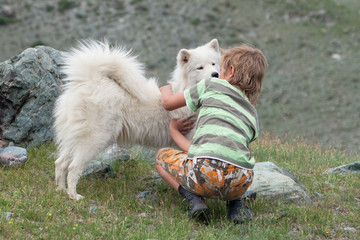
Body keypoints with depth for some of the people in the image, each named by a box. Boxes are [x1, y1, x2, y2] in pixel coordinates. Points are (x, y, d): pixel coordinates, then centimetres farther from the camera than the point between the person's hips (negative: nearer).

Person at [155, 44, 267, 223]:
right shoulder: (252, 115, 29)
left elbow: (168, 103, 26)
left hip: (205, 172, -5)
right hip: (240, 183, 5)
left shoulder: (211, 85, 17)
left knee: (162, 156, 28)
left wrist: (166, 89, 52)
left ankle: (193, 198, 3)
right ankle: (236, 203, 13)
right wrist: (174, 131, 44)